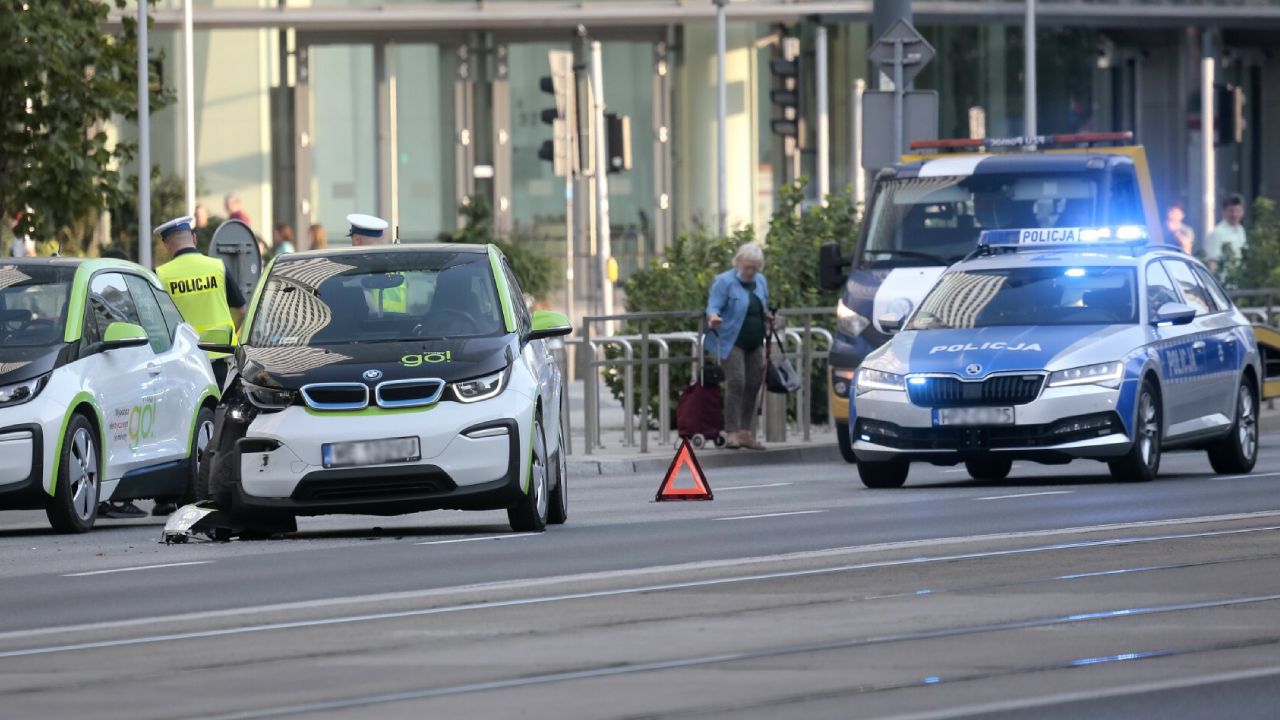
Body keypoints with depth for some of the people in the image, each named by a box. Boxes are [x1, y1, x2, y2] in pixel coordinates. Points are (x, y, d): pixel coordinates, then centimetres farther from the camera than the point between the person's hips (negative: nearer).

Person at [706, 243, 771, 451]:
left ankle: (745, 432, 10)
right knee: (736, 383, -15)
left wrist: (766, 318, 6)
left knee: (753, 386, 4)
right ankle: (731, 433, -15)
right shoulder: (724, 281, -6)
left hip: (755, 344, 7)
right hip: (733, 342, -7)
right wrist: (713, 317, -34)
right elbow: (713, 306, -13)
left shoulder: (760, 281, 15)